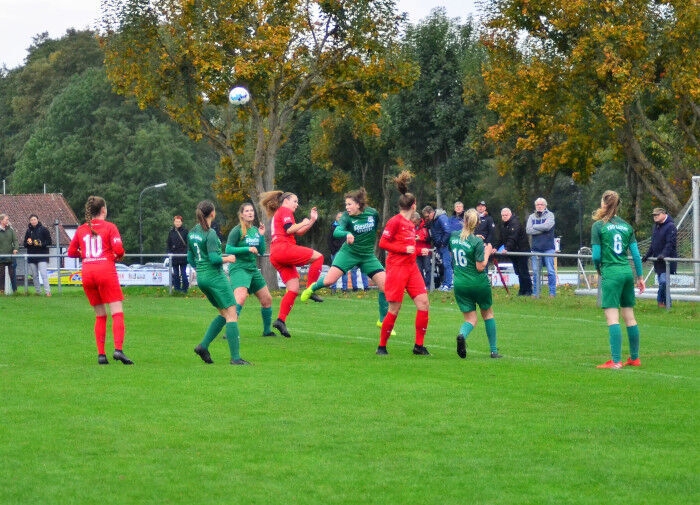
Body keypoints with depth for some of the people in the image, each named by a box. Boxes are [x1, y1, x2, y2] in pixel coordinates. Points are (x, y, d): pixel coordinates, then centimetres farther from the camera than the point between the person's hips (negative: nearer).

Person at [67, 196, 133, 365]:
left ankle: (101, 354, 5)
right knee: (117, 312, -6)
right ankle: (118, 349, -23)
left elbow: (71, 252, 14)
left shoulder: (81, 229, 12)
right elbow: (118, 249, -10)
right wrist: (119, 256, 11)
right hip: (106, 271, -5)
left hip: (87, 273, 5)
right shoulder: (109, 227, 0)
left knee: (100, 315, 13)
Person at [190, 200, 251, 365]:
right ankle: (235, 357, -9)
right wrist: (228, 259, -3)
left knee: (224, 314, 17)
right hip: (215, 276, -9)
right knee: (231, 315, -5)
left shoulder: (192, 233, 10)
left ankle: (203, 346, 8)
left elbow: (190, 259, 15)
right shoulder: (210, 233, -15)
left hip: (201, 277, 9)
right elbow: (214, 258, -20)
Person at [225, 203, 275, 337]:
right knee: (240, 298, -27)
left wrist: (262, 236, 1)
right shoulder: (237, 231, -8)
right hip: (239, 268, -8)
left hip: (253, 269, 8)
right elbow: (228, 249, -13)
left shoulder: (256, 230, 11)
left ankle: (267, 330, 28)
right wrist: (247, 249, -19)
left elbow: (261, 252, 14)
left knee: (267, 299, 12)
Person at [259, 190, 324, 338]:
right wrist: (303, 223, 1)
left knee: (293, 289, 4)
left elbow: (298, 232, 30)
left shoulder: (278, 214, 33)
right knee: (318, 256, -6)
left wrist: (312, 220, 23)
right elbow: (289, 229, -12)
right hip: (283, 248, -9)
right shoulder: (285, 211, 4)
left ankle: (281, 320, -6)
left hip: (275, 256, 9)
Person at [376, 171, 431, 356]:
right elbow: (383, 243, -12)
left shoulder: (410, 223, 14)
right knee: (394, 309, -5)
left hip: (411, 268, 8)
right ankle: (382, 346, 8)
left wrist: (420, 251, 17)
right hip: (397, 268, -8)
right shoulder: (395, 221, -9)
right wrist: (405, 249, -17)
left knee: (423, 303, -2)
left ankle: (419, 346, 5)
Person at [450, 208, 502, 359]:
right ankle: (493, 351, 23)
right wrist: (487, 253, -3)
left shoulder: (454, 237, -1)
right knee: (488, 314, 18)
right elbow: (480, 267, -18)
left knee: (470, 319, 8)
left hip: (460, 284, 4)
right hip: (479, 283, -3)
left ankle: (462, 335, -27)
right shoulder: (477, 242, -17)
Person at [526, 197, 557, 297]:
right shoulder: (532, 217, 11)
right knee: (536, 272, 5)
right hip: (536, 248, 3)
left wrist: (535, 226, -4)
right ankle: (536, 293, 10)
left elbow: (547, 226, -16)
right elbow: (528, 230, -2)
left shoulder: (549, 215, 2)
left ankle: (552, 293, 1)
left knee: (550, 271, -3)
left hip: (548, 248, -3)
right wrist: (542, 229, -9)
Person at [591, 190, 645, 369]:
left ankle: (616, 361, -13)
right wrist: (640, 276, 16)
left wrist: (598, 269, 13)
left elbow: (596, 255, -7)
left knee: (612, 317, -7)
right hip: (627, 272, 6)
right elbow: (636, 254, 8)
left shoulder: (598, 226, -5)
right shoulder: (626, 226, 9)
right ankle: (634, 358, 21)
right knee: (629, 316, 13)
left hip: (611, 273, -6)